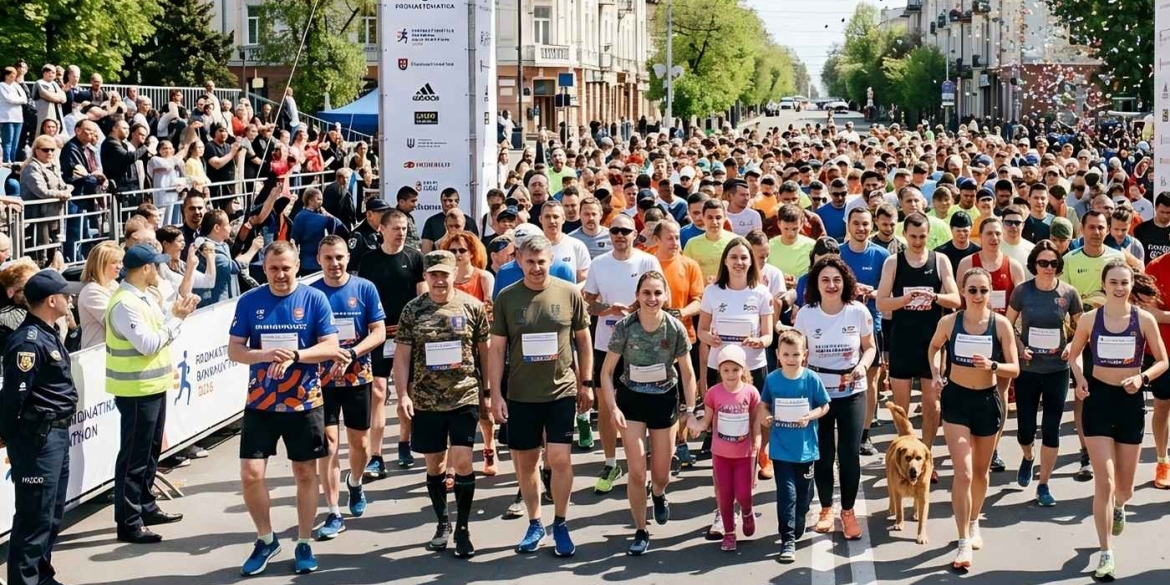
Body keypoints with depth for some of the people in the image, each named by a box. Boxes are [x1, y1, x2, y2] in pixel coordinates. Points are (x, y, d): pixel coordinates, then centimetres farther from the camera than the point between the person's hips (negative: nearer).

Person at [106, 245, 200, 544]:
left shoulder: (144, 295, 9)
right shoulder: (125, 303, -21)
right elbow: (148, 343, -25)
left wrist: (178, 315, -1)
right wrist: (176, 319, -16)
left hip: (154, 385, 10)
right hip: (136, 390, -10)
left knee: (151, 451, 20)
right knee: (134, 457, -3)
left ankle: (146, 507, 33)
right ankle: (128, 522, 3)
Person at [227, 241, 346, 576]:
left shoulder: (314, 299, -5)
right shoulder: (249, 302, -1)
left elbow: (330, 347, -8)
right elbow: (234, 350, -2)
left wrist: (294, 355, -24)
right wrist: (266, 355, -21)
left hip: (304, 403, -1)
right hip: (260, 404, 1)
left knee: (306, 474, 8)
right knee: (250, 475, -4)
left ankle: (304, 544, 24)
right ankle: (266, 540, 18)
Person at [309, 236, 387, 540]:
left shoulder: (365, 289, -4)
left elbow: (379, 332, -5)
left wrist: (351, 353, -20)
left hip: (358, 377, 1)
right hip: (322, 378, -1)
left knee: (360, 444, 11)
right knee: (327, 445, -4)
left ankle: (355, 483, 43)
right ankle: (334, 514, 3)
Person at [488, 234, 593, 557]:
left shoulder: (569, 293, -3)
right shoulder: (506, 297, -2)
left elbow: (583, 339, 7)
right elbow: (497, 348, 1)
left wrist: (586, 383, 7)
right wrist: (495, 393, -3)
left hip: (562, 391, -1)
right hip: (520, 394, 1)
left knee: (560, 458, -6)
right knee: (526, 461, 9)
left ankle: (560, 524, 12)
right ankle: (534, 523, 26)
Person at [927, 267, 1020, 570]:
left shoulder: (1001, 324, -9)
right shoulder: (949, 322, -7)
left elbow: (1014, 369, -8)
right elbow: (934, 347, 15)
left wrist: (992, 365, -27)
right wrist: (935, 374, 0)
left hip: (988, 401, 1)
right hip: (956, 400, -1)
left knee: (981, 471, 17)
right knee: (963, 473, -12)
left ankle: (974, 523, 41)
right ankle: (964, 543, -9)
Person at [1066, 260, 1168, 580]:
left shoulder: (1144, 319, -6)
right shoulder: (1089, 319, -4)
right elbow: (1074, 355, 10)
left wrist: (1142, 377, -17)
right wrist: (1080, 379, -9)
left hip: (1131, 401, 1)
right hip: (1098, 399, -1)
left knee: (1124, 487, 14)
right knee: (1104, 482, -10)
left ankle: (1118, 507, 52)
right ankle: (1106, 554, -3)